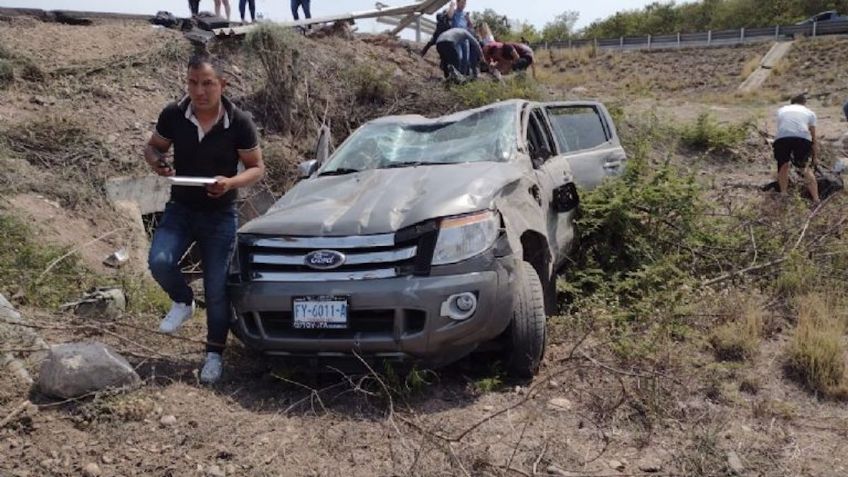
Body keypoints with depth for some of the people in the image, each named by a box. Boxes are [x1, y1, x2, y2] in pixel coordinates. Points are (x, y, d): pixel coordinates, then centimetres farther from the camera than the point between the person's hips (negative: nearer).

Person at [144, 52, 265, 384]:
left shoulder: (239, 123, -13)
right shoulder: (173, 115, -8)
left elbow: (257, 168, -4)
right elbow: (153, 147, 9)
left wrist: (231, 182, -24)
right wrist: (156, 162, -15)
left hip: (220, 215, -2)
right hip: (180, 209, 2)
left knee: (217, 290, 1)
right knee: (159, 261, -24)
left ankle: (214, 353, 23)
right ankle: (182, 301, 11)